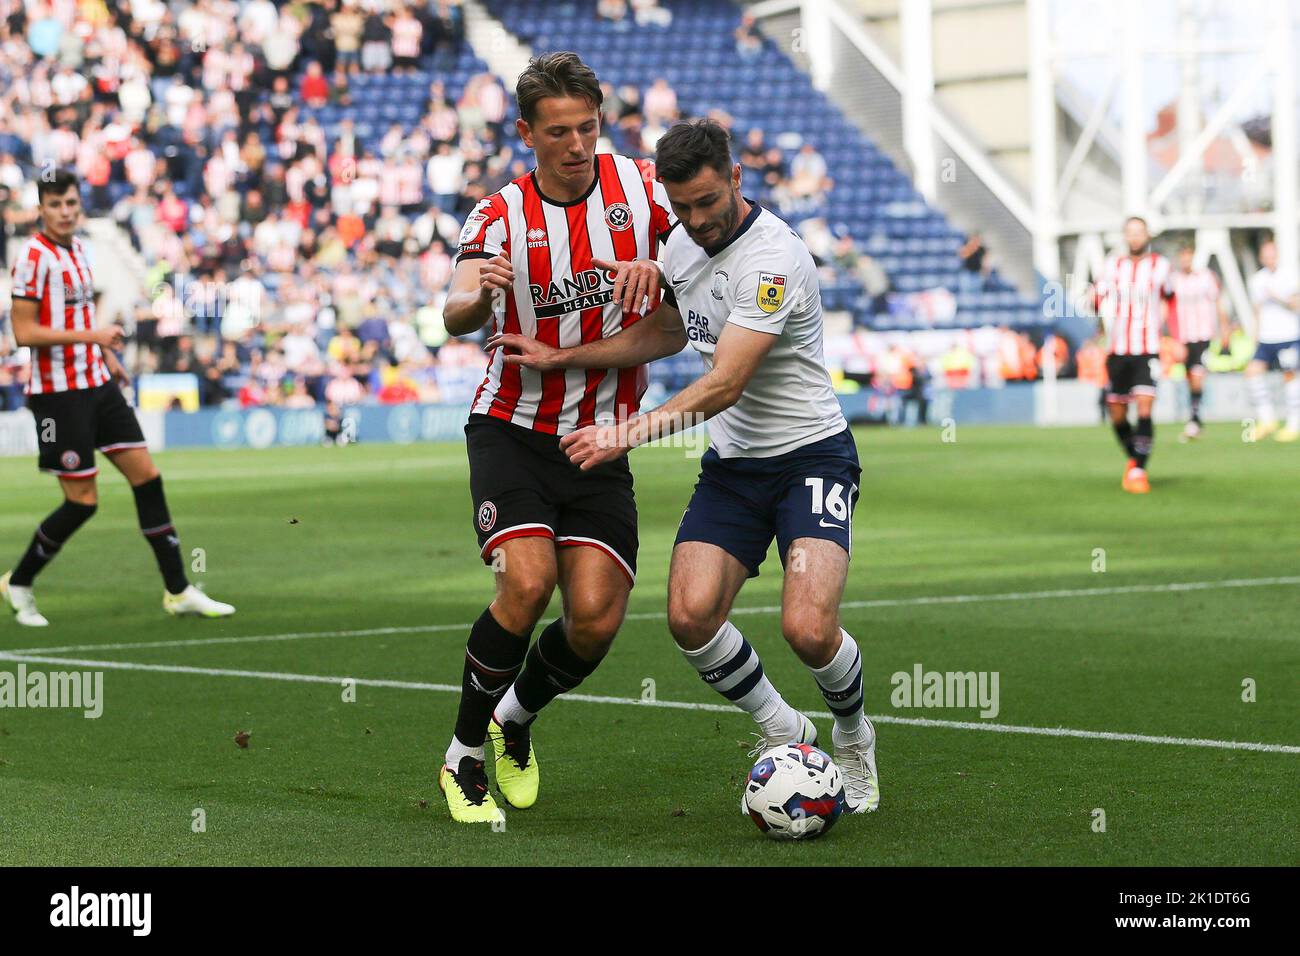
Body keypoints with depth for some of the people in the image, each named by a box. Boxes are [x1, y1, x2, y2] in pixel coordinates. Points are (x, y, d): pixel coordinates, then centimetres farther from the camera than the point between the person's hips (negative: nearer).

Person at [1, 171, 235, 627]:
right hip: (59, 392, -8)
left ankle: (178, 590, 9)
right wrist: (90, 336, -24)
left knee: (146, 476, 3)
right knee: (82, 500, -6)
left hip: (97, 383, 8)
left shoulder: (77, 248, 10)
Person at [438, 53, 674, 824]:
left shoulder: (638, 186, -2)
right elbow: (458, 317, -24)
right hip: (514, 430, -2)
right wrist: (475, 296, -49)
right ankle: (465, 757, -6)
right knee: (527, 580, -24)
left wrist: (660, 271, -13)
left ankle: (515, 717, 22)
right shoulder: (501, 217, -8)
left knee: (597, 618, -10)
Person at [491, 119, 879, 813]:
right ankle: (781, 730, 10)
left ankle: (853, 737, 10)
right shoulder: (682, 243, 4)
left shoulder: (774, 260, -22)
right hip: (731, 463, 7)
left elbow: (724, 385, -26)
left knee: (809, 629, -23)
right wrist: (561, 358, 13)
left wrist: (628, 436, -31)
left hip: (810, 456, -6)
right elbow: (667, 333, 22)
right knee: (690, 614, -16)